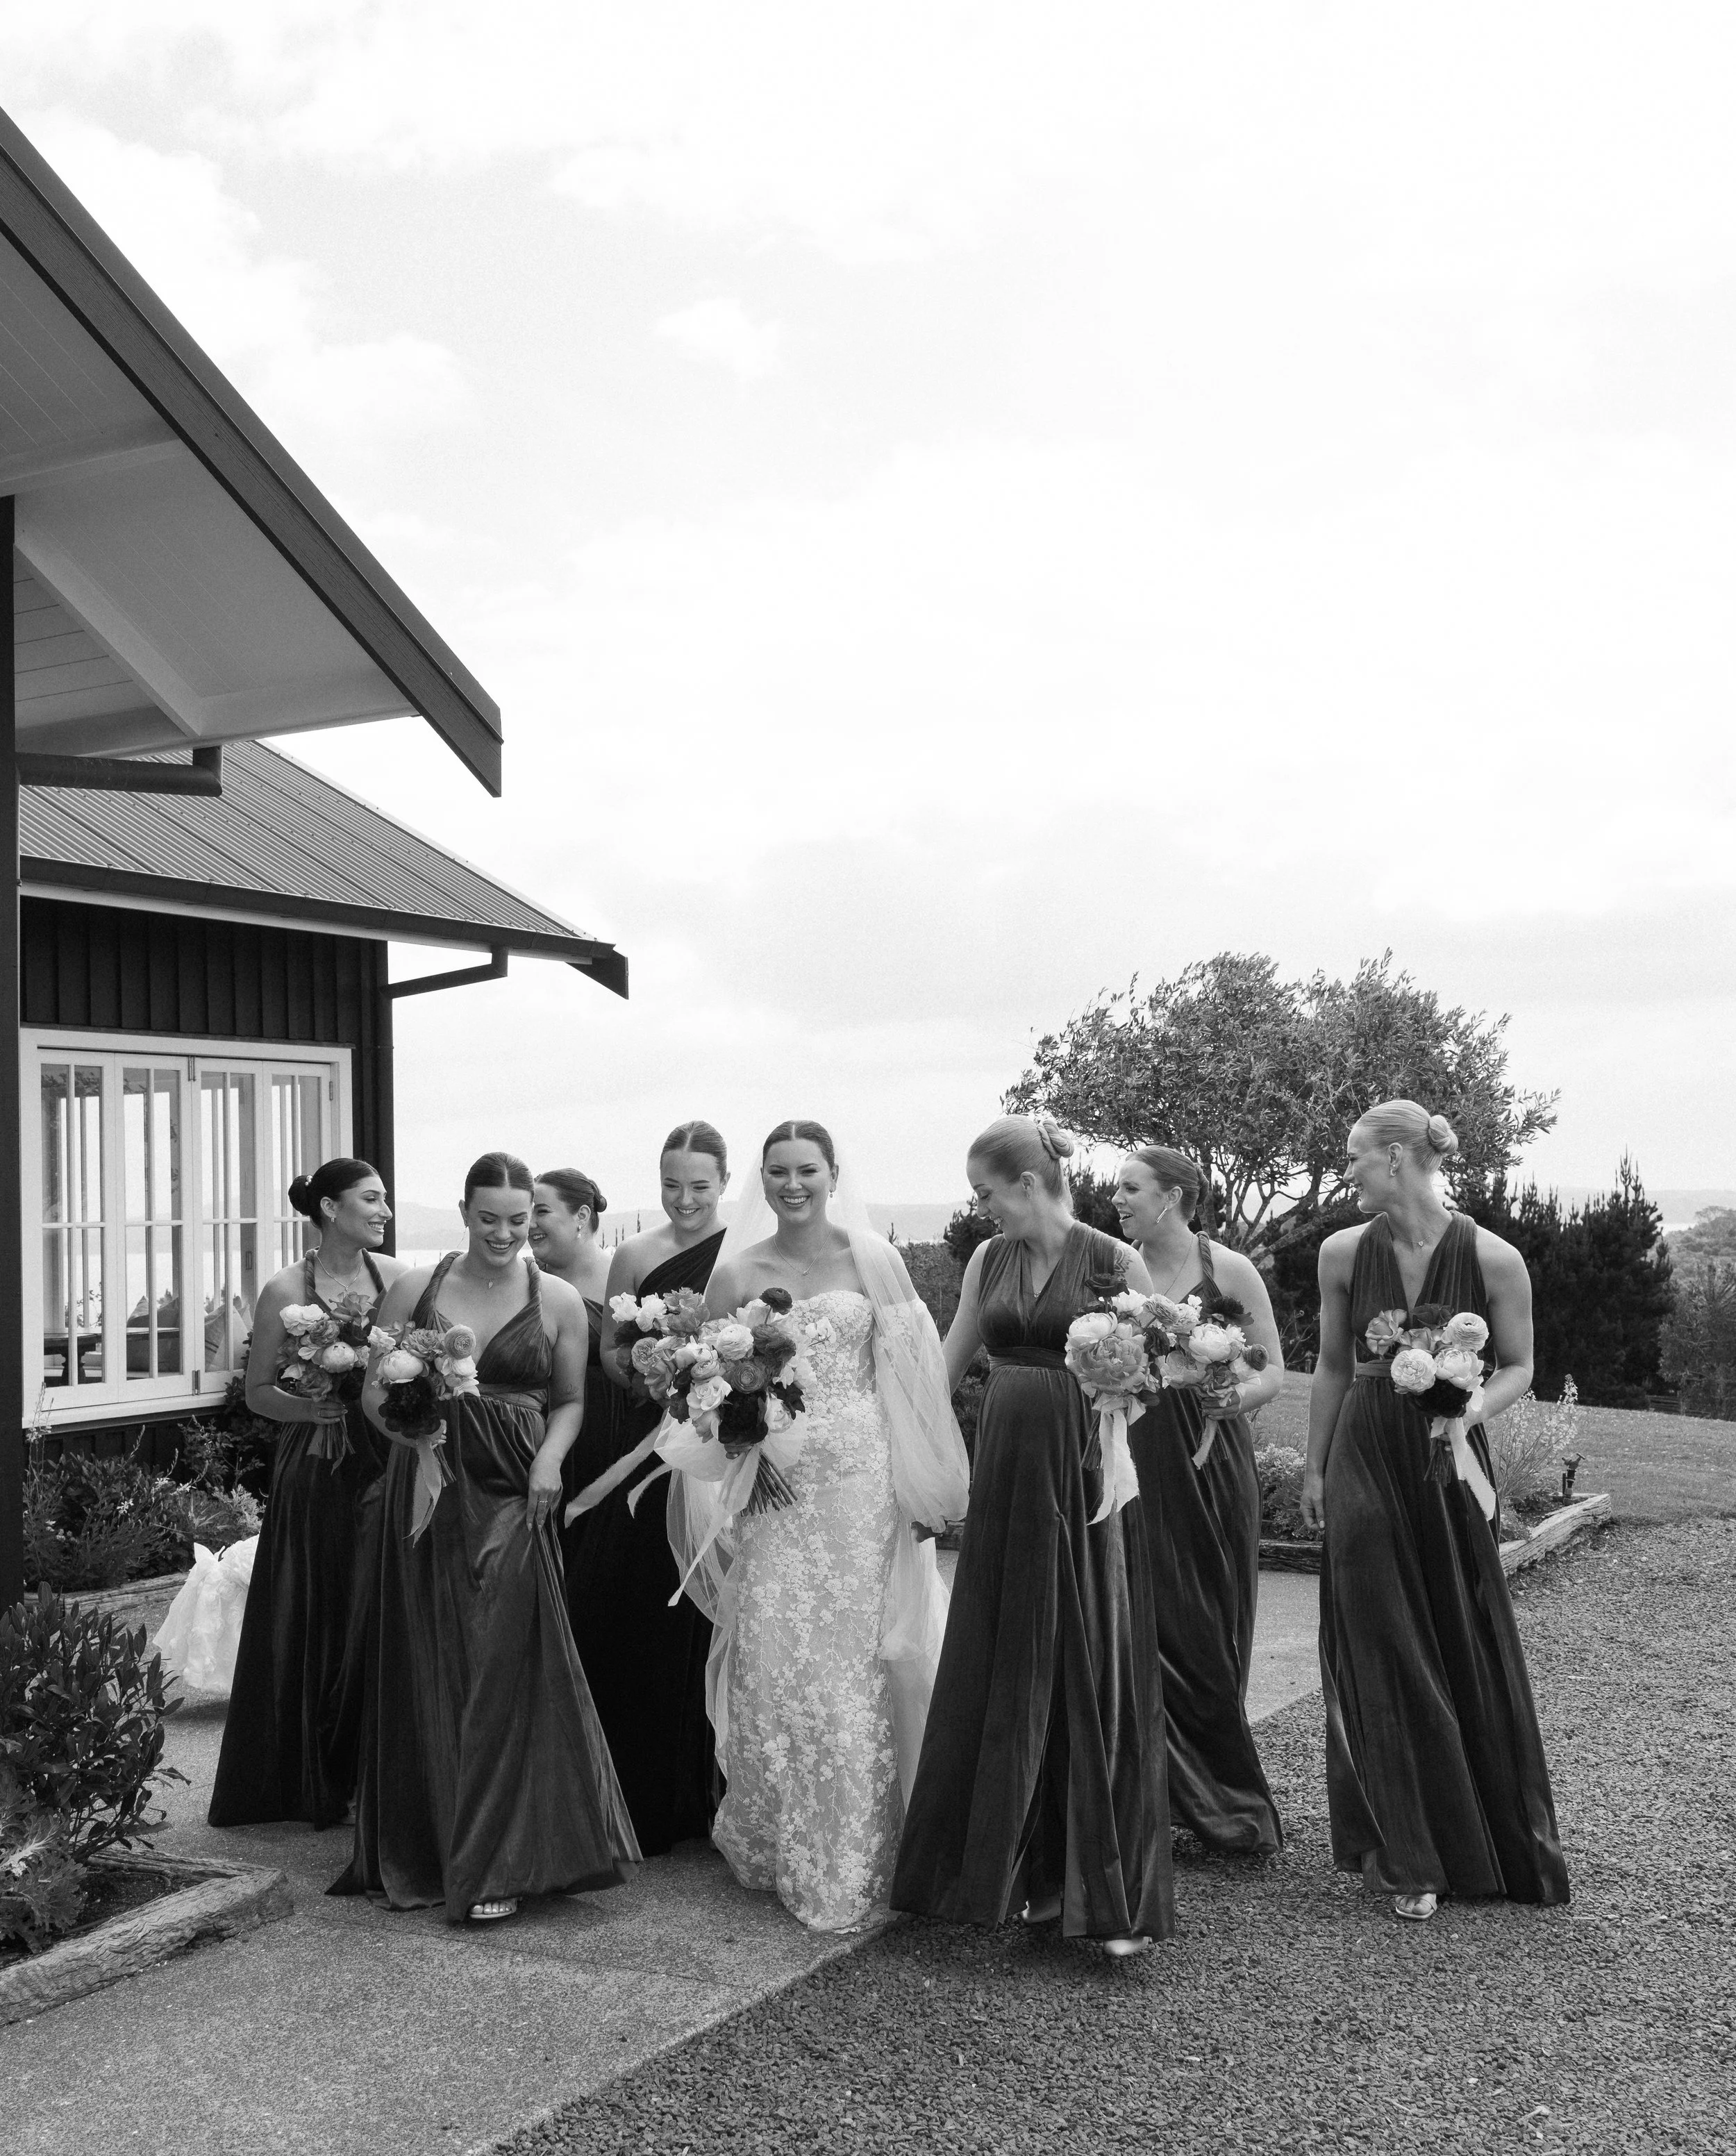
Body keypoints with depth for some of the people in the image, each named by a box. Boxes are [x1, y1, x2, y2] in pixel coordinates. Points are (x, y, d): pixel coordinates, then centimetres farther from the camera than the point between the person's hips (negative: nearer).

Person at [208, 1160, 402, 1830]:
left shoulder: (395, 1278, 3)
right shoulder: (285, 1290, -4)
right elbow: (257, 1391, 3)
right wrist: (308, 1407, -15)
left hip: (384, 1470, 2)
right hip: (313, 1476, -2)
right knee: (310, 1622, 3)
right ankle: (309, 1785, 18)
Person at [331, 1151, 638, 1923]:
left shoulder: (559, 1301, 3)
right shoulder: (415, 1288, 5)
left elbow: (571, 1400, 11)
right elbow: (374, 1387, 9)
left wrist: (551, 1457, -8)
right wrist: (404, 1422, -12)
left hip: (514, 1500, -1)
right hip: (428, 1494, 1)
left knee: (501, 1671, -5)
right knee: (429, 1672, 7)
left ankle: (491, 1866, 3)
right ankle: (423, 1851, 21)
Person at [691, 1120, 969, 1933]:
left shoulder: (873, 1261, 3)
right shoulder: (735, 1273, 6)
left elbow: (911, 1378, 1)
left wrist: (923, 1488, -2)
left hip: (860, 1484, -1)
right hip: (772, 1489, 1)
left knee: (854, 1660, 1)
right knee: (772, 1660, 1)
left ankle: (854, 1854, 14)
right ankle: (778, 1843, 18)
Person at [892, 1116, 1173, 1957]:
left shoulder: (1113, 1261, -6)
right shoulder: (988, 1261, 9)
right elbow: (946, 1364, 14)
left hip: (1085, 1481, -5)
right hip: (1005, 1477, 5)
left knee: (1091, 1679, -1)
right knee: (1004, 1677, 8)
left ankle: (1112, 1897, 7)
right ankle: (1022, 1872, 20)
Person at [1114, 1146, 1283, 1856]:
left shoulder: (1229, 1271, -1)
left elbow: (1274, 1369, 3)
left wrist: (1237, 1396, -16)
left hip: (1209, 1464, -2)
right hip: (1131, 1460, 2)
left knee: (1209, 1635, 3)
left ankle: (1230, 1807, 20)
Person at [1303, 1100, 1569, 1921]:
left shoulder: (1492, 1259, -11)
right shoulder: (1344, 1253, -3)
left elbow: (1518, 1367, 1)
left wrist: (1472, 1408, -19)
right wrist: (1314, 1469, 12)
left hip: (1449, 1461, -1)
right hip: (1365, 1460, 1)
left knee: (1467, 1651, 7)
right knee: (1383, 1658, 3)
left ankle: (1503, 1845, 28)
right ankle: (1404, 1857, 14)